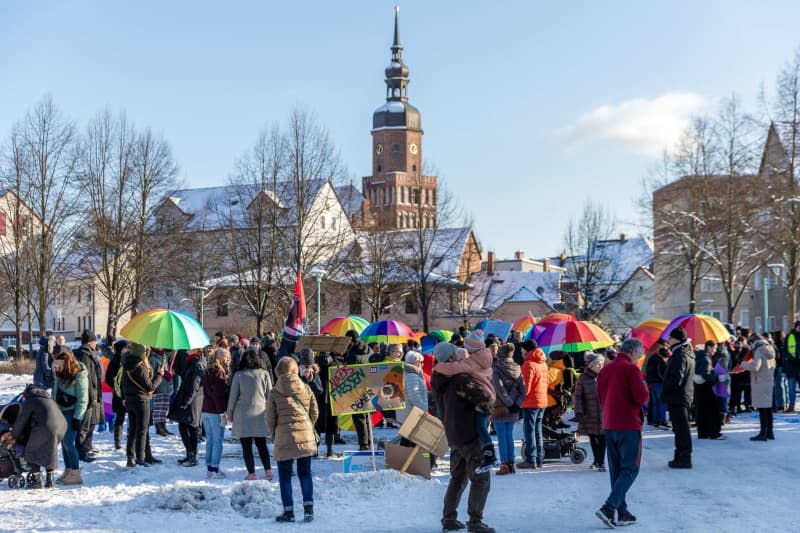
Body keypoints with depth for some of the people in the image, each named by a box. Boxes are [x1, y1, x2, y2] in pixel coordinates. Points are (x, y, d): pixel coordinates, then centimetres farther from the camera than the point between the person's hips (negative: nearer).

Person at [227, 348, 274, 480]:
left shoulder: (238, 375, -3)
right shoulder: (264, 374, 1)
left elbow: (233, 395, 0)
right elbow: (270, 394, 5)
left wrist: (230, 412, 11)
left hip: (242, 414, -2)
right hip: (260, 413, 2)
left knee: (246, 446, 5)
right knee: (261, 444, 15)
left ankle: (251, 473, 2)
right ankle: (268, 471, 6)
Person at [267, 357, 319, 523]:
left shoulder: (274, 392, -5)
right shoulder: (306, 389, 1)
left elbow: (270, 418, -2)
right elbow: (314, 413, 7)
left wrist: (274, 434, 14)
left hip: (284, 439, -2)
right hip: (306, 437, 2)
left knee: (285, 476, 8)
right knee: (305, 473, 12)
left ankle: (288, 511, 8)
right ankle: (308, 507, 2)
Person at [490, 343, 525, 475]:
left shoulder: (496, 370, -10)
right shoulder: (517, 369, 6)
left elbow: (500, 389, -16)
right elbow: (523, 390, 2)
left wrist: (510, 404, -12)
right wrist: (517, 404, -3)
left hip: (500, 408, -5)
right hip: (512, 410, 5)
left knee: (502, 437, -1)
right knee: (509, 436, 13)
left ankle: (504, 464, -3)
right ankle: (511, 463, 15)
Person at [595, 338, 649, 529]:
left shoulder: (605, 369, 11)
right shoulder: (631, 369, -12)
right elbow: (642, 397, -16)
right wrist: (644, 390, 3)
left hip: (609, 426, 7)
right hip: (629, 426, -7)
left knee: (616, 470, 12)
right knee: (630, 469, -3)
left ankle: (621, 513, 12)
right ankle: (609, 508, -15)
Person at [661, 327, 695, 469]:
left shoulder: (680, 355, -17)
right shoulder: (688, 354, 15)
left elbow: (676, 378, -23)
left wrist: (665, 391, -11)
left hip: (677, 398, -10)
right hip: (685, 396, 10)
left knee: (680, 428, -7)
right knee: (681, 428, 15)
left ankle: (684, 458, -4)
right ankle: (681, 457, 22)